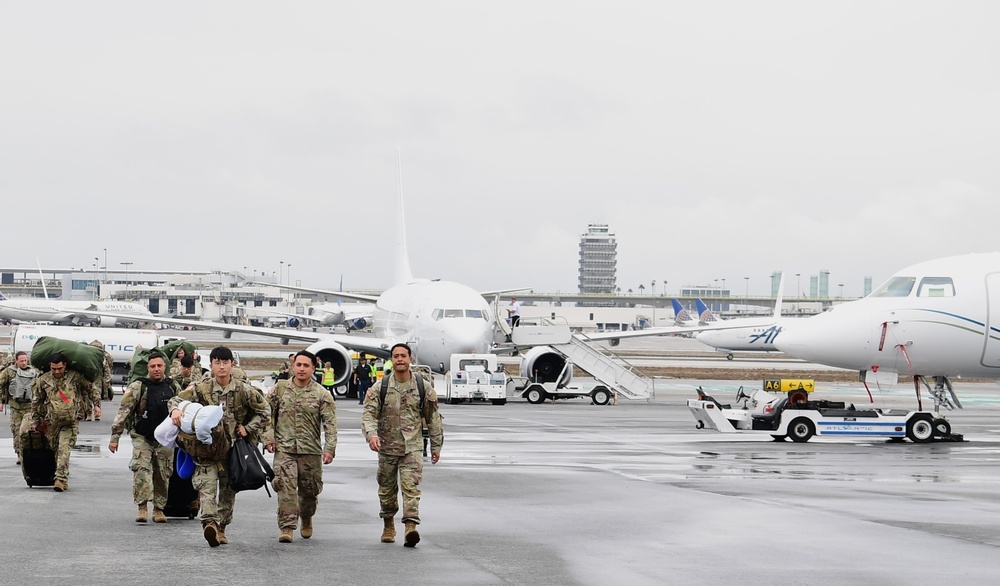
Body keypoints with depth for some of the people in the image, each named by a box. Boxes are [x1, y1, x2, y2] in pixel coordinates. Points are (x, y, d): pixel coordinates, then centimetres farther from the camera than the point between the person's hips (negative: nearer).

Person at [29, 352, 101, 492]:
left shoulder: (75, 377, -2)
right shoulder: (43, 380, 3)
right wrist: (35, 421, 15)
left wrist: (96, 404, 2)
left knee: (64, 450, -14)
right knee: (55, 449, 9)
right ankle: (63, 480, 23)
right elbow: (36, 402, 13)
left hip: (71, 422, -3)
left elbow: (91, 388, 11)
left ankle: (61, 479, -17)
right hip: (52, 422, 3)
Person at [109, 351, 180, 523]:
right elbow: (124, 411, -8)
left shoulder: (173, 387, 5)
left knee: (163, 474, 5)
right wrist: (115, 436, -13)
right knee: (141, 469, -18)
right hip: (142, 437, -3)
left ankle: (159, 508, 17)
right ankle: (142, 507, -17)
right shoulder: (138, 387, -6)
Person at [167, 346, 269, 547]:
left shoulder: (244, 391, -1)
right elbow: (177, 399, -2)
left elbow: (263, 412, 9)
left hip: (233, 446, 2)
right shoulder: (201, 388, -3)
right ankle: (210, 522, -35)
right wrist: (175, 410, -24)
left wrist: (248, 428, -2)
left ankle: (221, 528, 24)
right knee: (207, 485, -21)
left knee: (228, 489, 10)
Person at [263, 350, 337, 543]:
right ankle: (287, 527, -13)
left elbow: (330, 423, -3)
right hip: (284, 448, 0)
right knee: (286, 486, -14)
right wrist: (269, 438, 1)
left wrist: (329, 448, -13)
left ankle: (306, 520, 36)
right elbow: (268, 415, 12)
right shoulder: (280, 388, 6)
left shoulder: (322, 394, 1)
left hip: (311, 450, 0)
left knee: (309, 489, 9)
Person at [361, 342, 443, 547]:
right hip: (387, 446, 1)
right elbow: (369, 413, -8)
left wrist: (436, 446, 11)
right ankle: (388, 526, 30)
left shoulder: (424, 388, 2)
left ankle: (411, 526, -24)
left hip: (411, 447, -1)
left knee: (411, 486, -15)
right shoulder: (380, 388, -1)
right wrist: (371, 434, -28)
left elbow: (433, 418, 9)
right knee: (387, 490, 12)